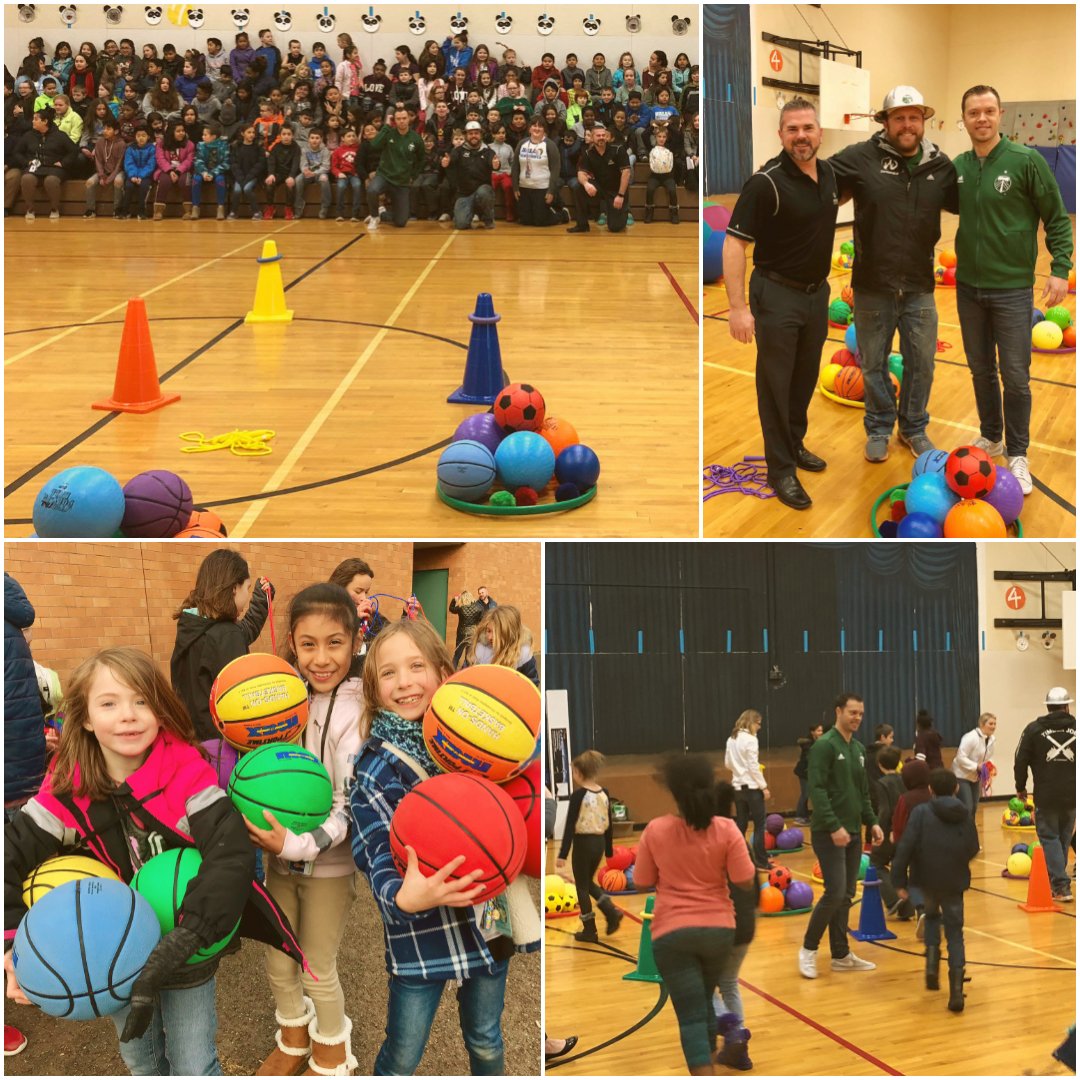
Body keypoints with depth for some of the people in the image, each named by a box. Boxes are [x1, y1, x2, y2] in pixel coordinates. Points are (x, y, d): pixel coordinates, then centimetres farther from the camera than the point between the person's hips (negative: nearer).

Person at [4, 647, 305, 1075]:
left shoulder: (188, 772, -23)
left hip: (189, 958, -3)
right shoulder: (66, 791, -14)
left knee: (194, 1069, 5)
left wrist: (176, 948, -39)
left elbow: (231, 854, -32)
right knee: (140, 1062, 22)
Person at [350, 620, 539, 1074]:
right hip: (423, 934, -4)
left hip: (490, 921, 4)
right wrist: (403, 897, -39)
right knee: (401, 1057, 8)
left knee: (485, 1041, 20)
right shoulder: (375, 769, -12)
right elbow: (379, 858, -19)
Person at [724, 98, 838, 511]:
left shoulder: (828, 174, 2)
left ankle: (795, 444, 37)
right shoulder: (766, 182, -20)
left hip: (817, 292, 7)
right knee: (776, 383, 2)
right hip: (777, 295, -7)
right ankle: (780, 469, 11)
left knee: (805, 378, 18)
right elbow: (734, 244, -21)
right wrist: (738, 307, -28)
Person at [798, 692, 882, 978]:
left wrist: (872, 821, 9)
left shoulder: (858, 748, 14)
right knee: (835, 892, -12)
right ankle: (808, 948, 3)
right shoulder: (824, 745, -12)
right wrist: (834, 826, -24)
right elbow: (817, 790, -19)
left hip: (853, 832, 8)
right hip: (829, 833, -8)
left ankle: (841, 955, 16)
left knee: (846, 896, 9)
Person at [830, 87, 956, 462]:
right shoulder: (862, 157, -10)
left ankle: (913, 427, 32)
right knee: (874, 364, 12)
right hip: (872, 286, -2)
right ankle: (879, 429, 30)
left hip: (919, 287, 2)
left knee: (922, 363, 12)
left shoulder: (941, 165, 1)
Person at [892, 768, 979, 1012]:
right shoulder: (965, 815, 2)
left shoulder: (922, 812, -8)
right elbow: (973, 850, 8)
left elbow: (905, 847, -15)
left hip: (928, 879, -1)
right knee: (955, 934, 8)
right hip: (955, 882, 1)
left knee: (932, 916, 28)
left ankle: (932, 960, 6)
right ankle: (956, 991, -3)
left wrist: (899, 881, -10)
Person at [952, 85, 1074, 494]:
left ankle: (1017, 454, 13)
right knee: (981, 370, 14)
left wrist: (1060, 268, -15)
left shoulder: (1026, 161, -11)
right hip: (968, 287, 4)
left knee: (1015, 377, 0)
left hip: (1012, 288, -4)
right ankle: (990, 437, 31)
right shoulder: (957, 166, 1)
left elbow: (1057, 219, -7)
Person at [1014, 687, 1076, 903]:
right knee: (1064, 838, 15)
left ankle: (1061, 885, -6)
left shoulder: (1034, 729, -3)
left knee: (1049, 838, 4)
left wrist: (1021, 787, 11)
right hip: (1072, 796, 3)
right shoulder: (1075, 728, 2)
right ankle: (1056, 881, 25)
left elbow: (1020, 761, -2)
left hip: (1046, 796, -2)